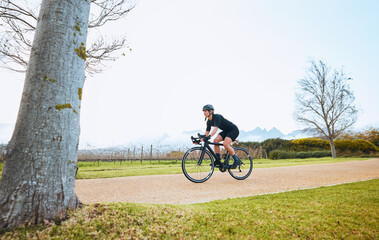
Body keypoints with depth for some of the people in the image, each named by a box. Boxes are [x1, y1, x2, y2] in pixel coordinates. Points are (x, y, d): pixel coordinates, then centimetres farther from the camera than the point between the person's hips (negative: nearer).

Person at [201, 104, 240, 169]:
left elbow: (215, 129, -41)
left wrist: (209, 136, -56)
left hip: (234, 130, -8)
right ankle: (218, 160, -5)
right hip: (226, 131, 8)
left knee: (225, 144, -26)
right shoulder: (209, 121, -1)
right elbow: (207, 132, 0)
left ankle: (236, 160, -10)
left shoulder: (217, 117, -27)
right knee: (215, 140, -12)